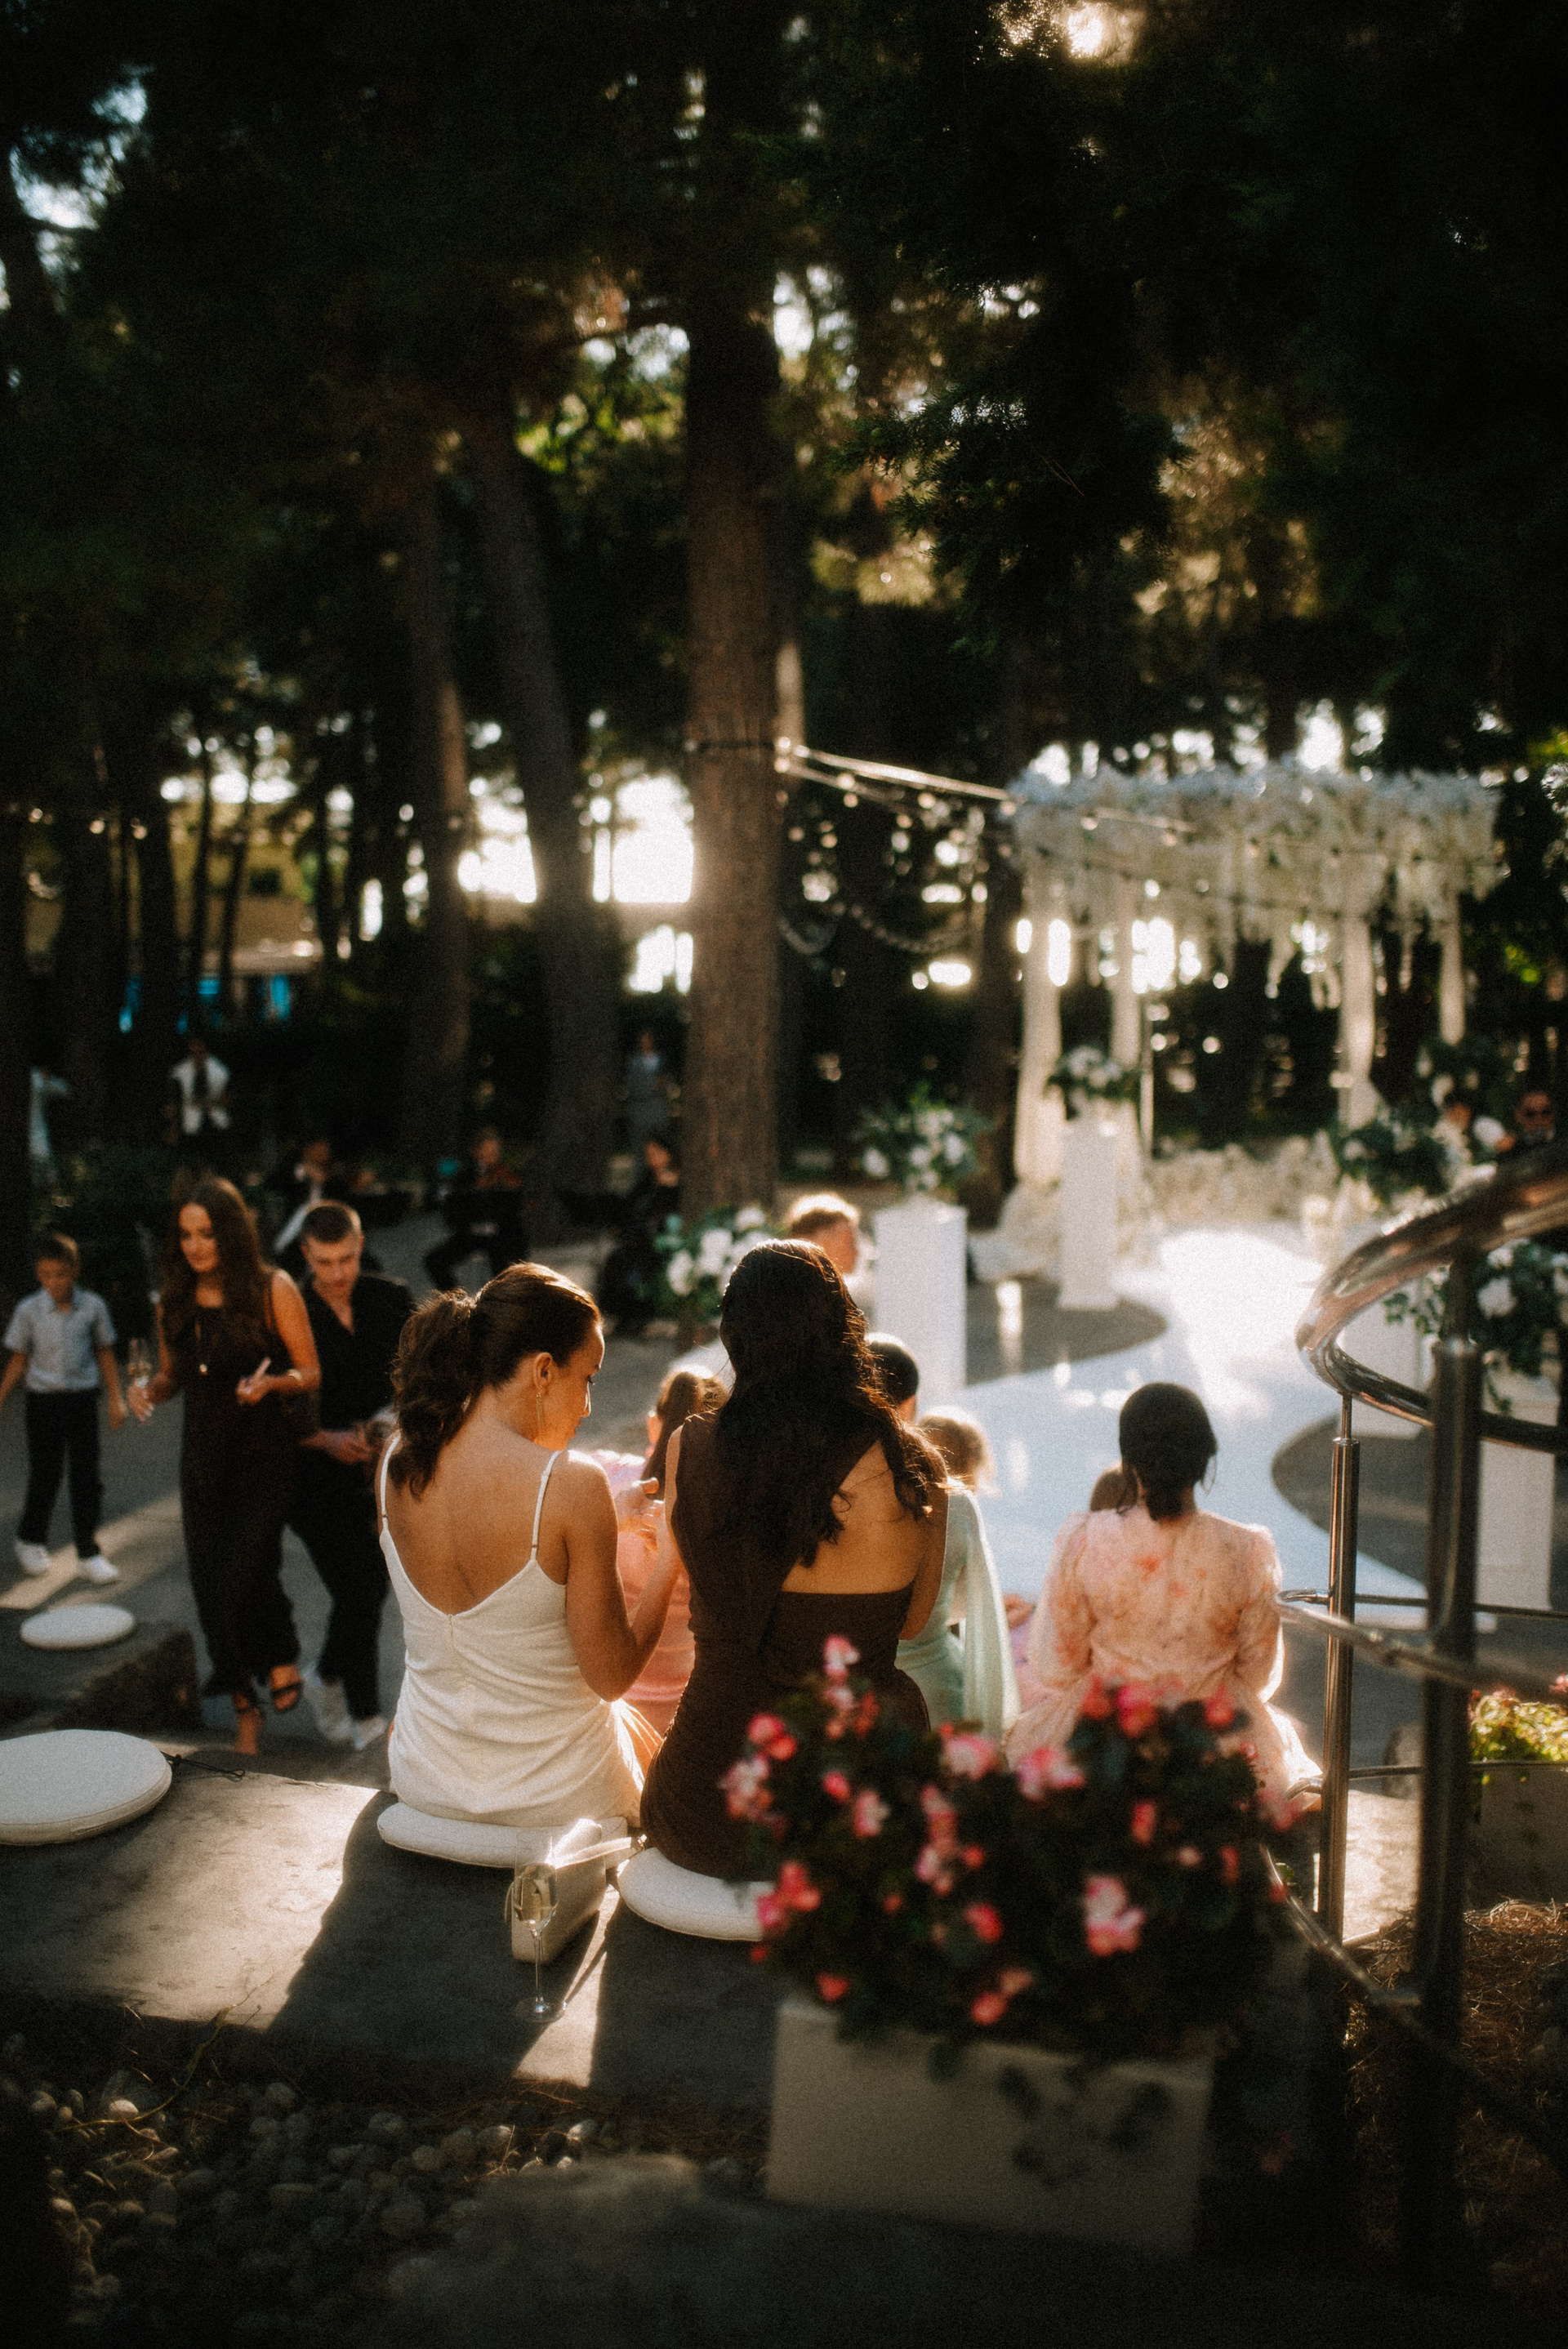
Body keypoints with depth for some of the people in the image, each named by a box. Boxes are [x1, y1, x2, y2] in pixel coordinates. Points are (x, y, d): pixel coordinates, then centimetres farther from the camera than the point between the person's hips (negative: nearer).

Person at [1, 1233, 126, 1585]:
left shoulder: (92, 1306, -2)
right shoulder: (29, 1311, -4)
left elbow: (104, 1354, 7)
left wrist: (115, 1398, 5)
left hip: (82, 1398, 1)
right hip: (43, 1400, -1)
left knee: (86, 1477, 2)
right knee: (45, 1475, 7)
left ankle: (88, 1553, 11)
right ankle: (30, 1542, 30)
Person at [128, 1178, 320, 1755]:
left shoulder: (273, 1290, -7)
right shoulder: (174, 1301, 6)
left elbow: (311, 1373, -4)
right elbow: (172, 1375, 18)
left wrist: (272, 1383, -23)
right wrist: (150, 1391, -4)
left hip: (266, 1454, -4)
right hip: (204, 1458, 5)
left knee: (245, 1572, -18)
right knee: (210, 1584, 6)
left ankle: (281, 1658, 14)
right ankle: (244, 1709, 24)